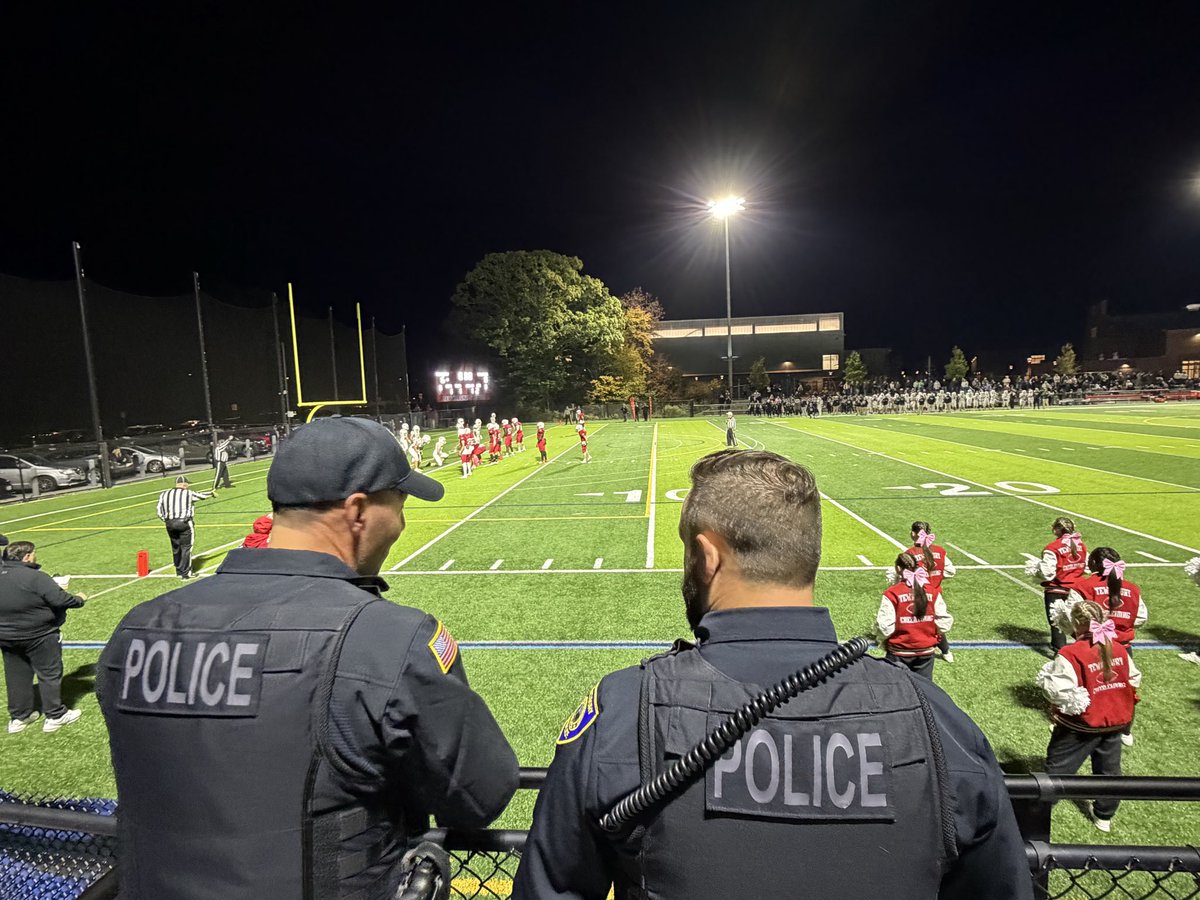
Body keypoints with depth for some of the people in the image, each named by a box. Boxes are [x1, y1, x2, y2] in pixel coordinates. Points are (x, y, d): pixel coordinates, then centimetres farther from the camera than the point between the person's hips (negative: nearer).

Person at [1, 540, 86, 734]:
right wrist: (79, 599, -7)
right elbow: (60, 600, -25)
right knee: (50, 674, 6)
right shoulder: (35, 577, -23)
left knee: (16, 676, 18)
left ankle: (18, 717, 28)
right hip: (38, 636, -7)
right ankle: (55, 716, 14)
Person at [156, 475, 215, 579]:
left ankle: (179, 571, 28)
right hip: (184, 523, -5)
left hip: (170, 524, 5)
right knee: (186, 548, 2)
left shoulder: (164, 494, 9)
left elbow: (160, 512, 6)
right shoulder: (188, 493, -2)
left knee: (175, 548, 16)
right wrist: (212, 493, 34)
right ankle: (186, 573, 4)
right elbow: (201, 495, 15)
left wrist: (166, 521, 17)